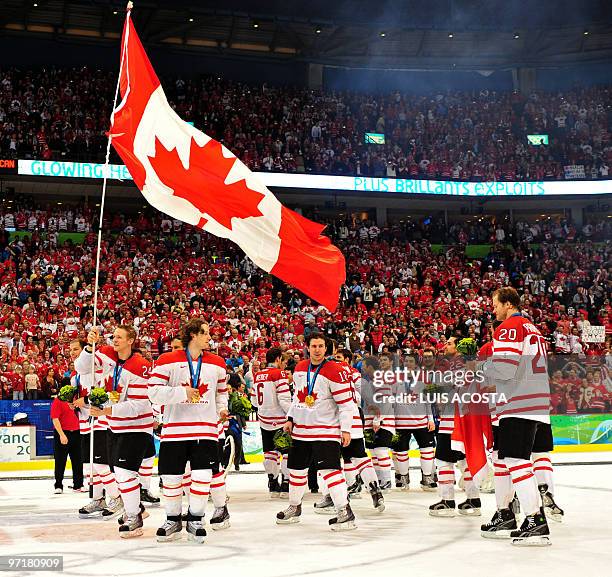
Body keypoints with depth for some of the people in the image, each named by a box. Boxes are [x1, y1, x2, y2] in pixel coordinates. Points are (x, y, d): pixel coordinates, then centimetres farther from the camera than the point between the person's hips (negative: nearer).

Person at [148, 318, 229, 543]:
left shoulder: (217, 363, 10)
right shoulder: (167, 361, -3)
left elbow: (221, 390, 24)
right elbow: (154, 392, -9)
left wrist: (222, 408, 8)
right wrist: (181, 392, -13)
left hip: (206, 428, 2)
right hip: (174, 428, -2)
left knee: (203, 476, -5)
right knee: (171, 477, 4)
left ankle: (195, 520, 15)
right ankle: (173, 520, 25)